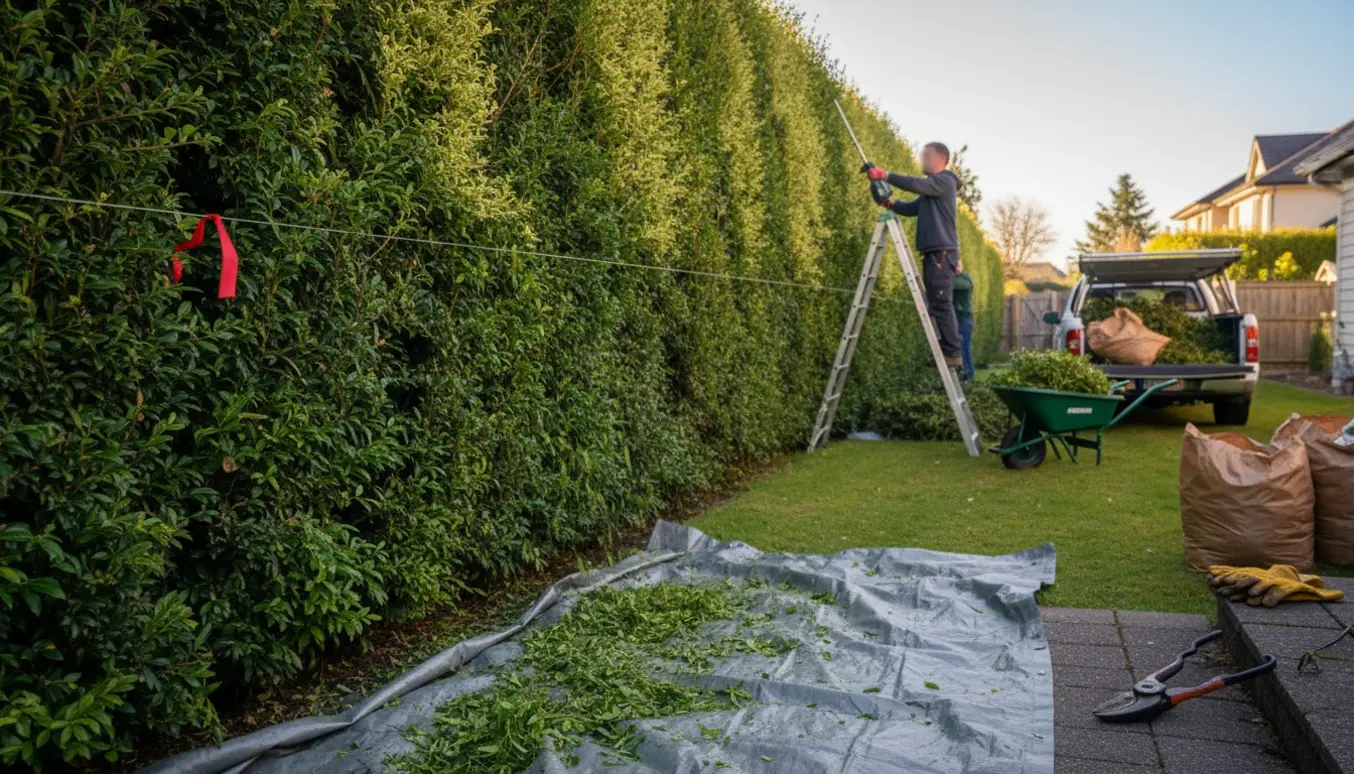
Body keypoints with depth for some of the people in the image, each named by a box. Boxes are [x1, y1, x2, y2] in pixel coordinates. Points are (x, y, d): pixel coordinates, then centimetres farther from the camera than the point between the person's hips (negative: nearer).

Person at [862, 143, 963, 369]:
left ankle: (953, 352, -11)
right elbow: (912, 208, 17)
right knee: (938, 305, 9)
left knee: (941, 304, -12)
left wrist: (885, 175, -22)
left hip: (942, 252, -10)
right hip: (934, 253, 10)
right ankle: (949, 351, 12)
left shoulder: (945, 180, -4)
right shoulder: (931, 188, 25)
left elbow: (916, 184, -21)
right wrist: (890, 203, -1)